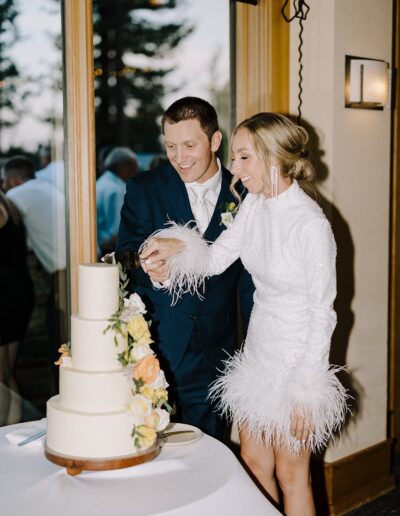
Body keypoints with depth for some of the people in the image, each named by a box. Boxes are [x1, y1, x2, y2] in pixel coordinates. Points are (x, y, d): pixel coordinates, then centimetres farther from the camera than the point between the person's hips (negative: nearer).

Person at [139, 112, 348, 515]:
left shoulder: (310, 224, -23)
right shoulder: (254, 204, -1)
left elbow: (322, 313, -19)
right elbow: (216, 258, 3)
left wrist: (306, 391, -16)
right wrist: (179, 247, -18)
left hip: (296, 357, -7)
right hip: (257, 351, 7)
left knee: (290, 475, 10)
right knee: (253, 463, 19)